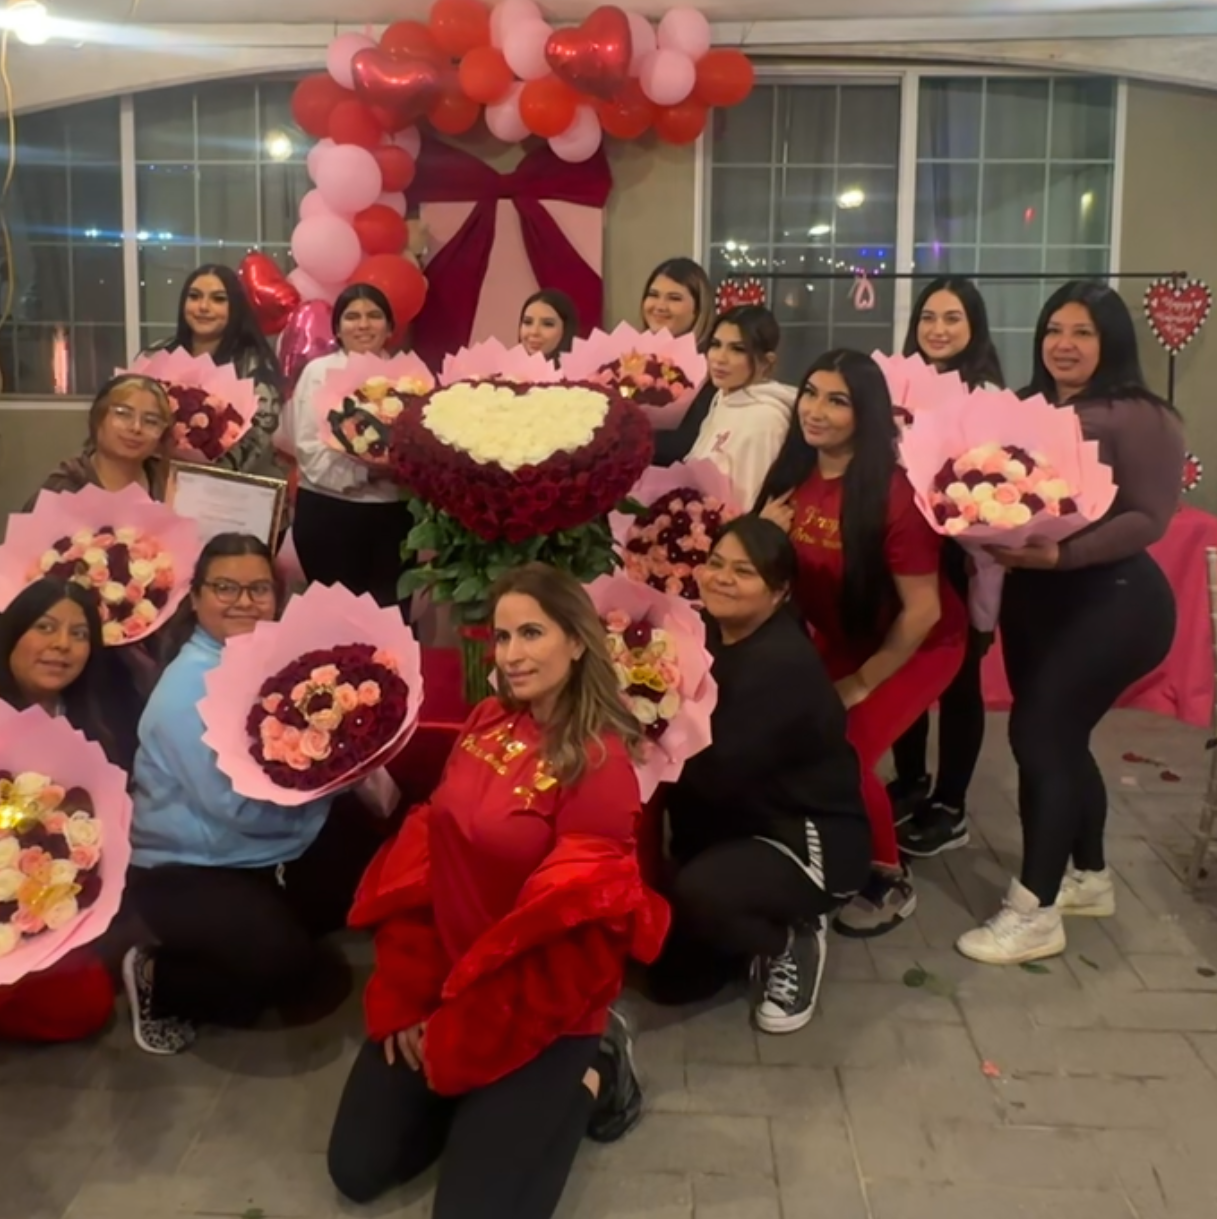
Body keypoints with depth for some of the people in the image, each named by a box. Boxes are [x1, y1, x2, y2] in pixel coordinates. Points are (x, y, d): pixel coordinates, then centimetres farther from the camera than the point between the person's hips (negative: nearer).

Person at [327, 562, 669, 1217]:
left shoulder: (600, 763, -20)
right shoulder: (487, 723, 0)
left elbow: (561, 926, -19)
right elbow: (425, 855, 2)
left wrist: (459, 1043, -12)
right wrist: (404, 998, -3)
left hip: (542, 1013, -6)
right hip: (444, 985, 6)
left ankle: (586, 1072, 12)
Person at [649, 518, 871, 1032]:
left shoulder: (784, 663, -26)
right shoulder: (709, 633, 0)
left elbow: (714, 773, -30)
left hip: (810, 838, -8)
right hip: (740, 827, 8)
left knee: (698, 893, -35)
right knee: (671, 979, 4)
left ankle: (794, 939, -4)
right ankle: (766, 927, 28)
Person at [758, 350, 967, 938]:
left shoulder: (894, 492, -29)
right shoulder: (794, 475, -11)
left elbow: (923, 609, -24)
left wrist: (863, 681, -15)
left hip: (916, 646, -6)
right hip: (836, 640, 6)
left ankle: (890, 880, 10)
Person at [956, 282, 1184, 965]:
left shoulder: (1140, 417, -10)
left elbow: (1150, 517, -18)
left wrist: (1062, 553, -27)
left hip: (1112, 600, -7)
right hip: (1033, 597, 7)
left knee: (1039, 734, -12)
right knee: (1058, 737, 14)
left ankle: (1035, 914, -3)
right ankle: (1089, 877, 34)